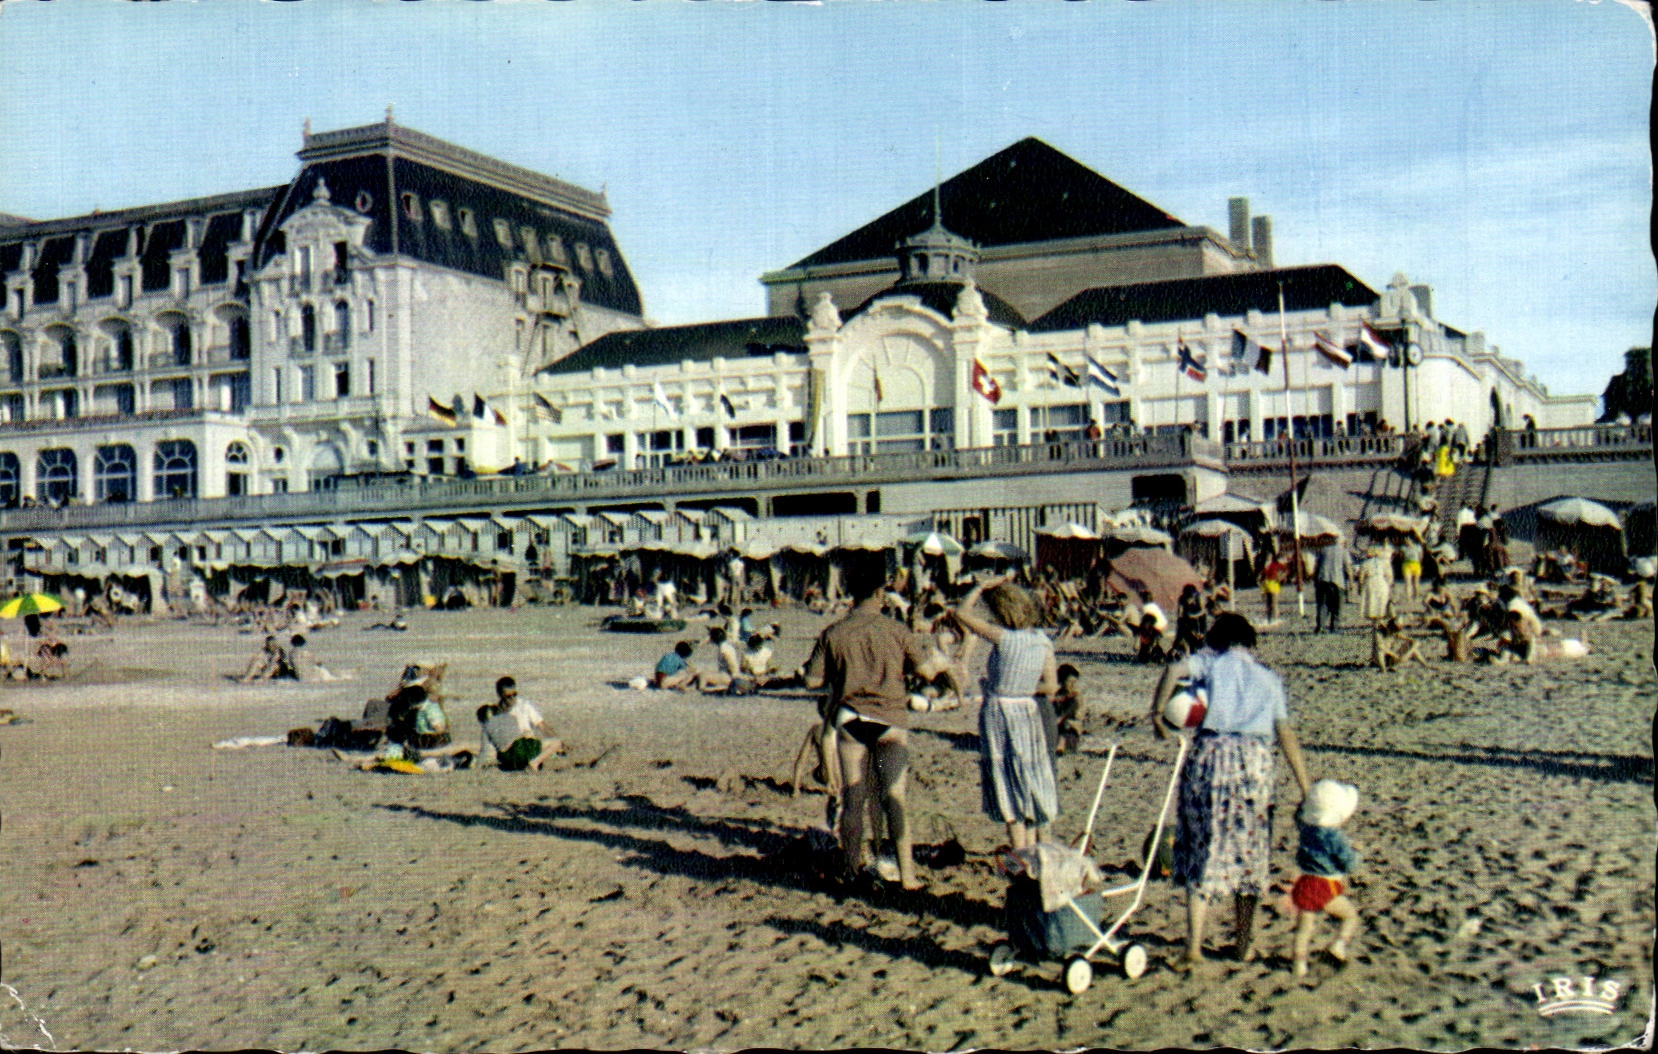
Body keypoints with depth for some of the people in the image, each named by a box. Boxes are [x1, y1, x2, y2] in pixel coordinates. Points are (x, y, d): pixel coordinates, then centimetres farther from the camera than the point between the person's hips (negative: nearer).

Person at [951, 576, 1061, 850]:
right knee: (1029, 781, 15)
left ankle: (1020, 853, 7)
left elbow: (961, 612, -13)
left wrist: (981, 587, -3)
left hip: (999, 713, -5)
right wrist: (1024, 689, 8)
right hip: (1029, 713, 5)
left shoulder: (1003, 638, -20)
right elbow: (1052, 686, -2)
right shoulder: (1043, 641, -4)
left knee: (1009, 788, 4)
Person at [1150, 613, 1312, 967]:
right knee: (1248, 850, 14)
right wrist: (1306, 789, 11)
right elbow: (1286, 734, 12)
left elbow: (1174, 670, -9)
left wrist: (1157, 713, 0)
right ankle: (1245, 944, 22)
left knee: (1203, 849, 3)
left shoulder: (1210, 661, 14)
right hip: (1255, 756, 2)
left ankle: (1193, 946, -6)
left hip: (1211, 752, -1)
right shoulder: (1269, 677, 20)